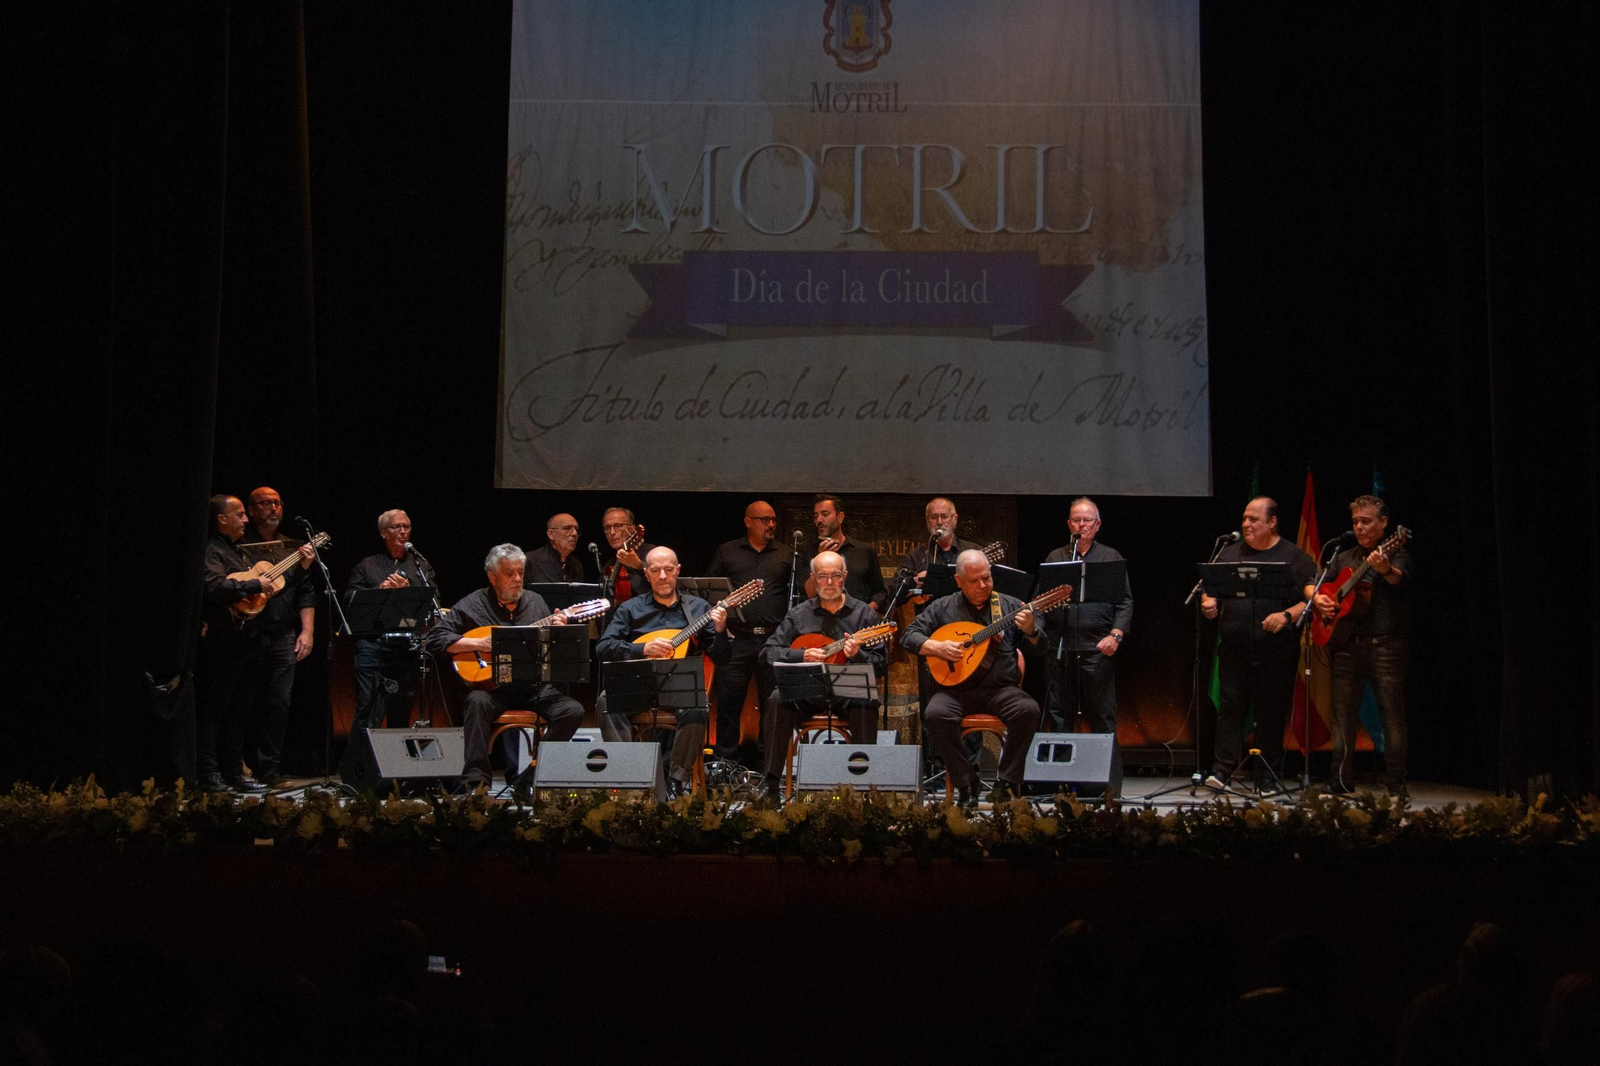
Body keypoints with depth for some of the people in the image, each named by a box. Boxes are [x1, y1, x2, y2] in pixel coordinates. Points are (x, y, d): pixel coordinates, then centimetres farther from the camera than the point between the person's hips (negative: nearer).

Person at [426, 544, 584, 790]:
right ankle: (476, 779, -31)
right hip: (492, 685, -3)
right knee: (477, 701, -36)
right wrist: (478, 643, -14)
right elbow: (435, 638, -5)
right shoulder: (472, 605, 3)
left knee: (573, 711, -20)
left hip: (534, 686, 3)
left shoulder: (535, 601, 14)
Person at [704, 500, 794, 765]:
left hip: (774, 640, 1)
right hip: (737, 639, -1)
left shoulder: (785, 556, 14)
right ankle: (726, 760, 6)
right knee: (728, 700, -2)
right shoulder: (726, 552, 11)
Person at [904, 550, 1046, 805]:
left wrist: (1031, 631, -14)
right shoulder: (943, 607, 11)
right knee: (936, 714, -31)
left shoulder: (1010, 606, 10)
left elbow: (1036, 653, 8)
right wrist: (936, 647, -9)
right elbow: (910, 635, 9)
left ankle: (1007, 783, -17)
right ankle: (966, 783, -15)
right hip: (956, 690, 0)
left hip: (1001, 690, 0)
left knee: (1029, 710, -30)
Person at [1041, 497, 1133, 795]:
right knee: (1059, 716, 6)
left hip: (1097, 648, -3)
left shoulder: (1111, 558, 10)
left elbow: (1125, 602, 5)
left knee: (1102, 717, -3)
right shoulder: (1055, 558, 16)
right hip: (1060, 648, 3)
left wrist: (1115, 635, -9)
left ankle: (1110, 784, 1)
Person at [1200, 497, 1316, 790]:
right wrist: (1209, 604, -6)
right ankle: (1221, 771, -3)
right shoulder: (1229, 554, 14)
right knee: (1230, 707, -3)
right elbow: (1212, 590, 16)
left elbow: (1312, 599, -5)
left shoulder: (1293, 557, 2)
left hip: (1277, 653, -3)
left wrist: (1287, 616, -20)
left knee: (1271, 713, 2)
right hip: (1235, 650, 3)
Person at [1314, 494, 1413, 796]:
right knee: (1343, 715, 5)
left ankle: (1396, 785, -2)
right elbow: (1320, 586, 19)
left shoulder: (1396, 552, 1)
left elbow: (1402, 579, -19)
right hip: (1347, 644, 5)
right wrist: (1319, 599, -4)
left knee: (1393, 714, -5)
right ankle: (1340, 783, 10)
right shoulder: (1343, 558, 18)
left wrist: (1386, 570, -41)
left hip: (1386, 644, -5)